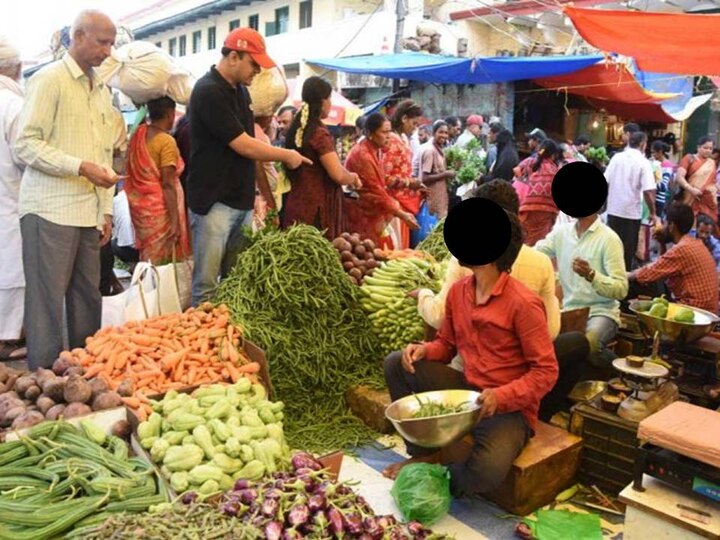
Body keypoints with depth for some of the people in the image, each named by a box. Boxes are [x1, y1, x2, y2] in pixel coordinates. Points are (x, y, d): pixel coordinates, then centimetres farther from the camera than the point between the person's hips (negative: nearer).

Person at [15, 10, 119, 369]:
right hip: (51, 210, -7)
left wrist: (106, 208, 14)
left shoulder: (101, 91, 18)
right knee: (47, 300, -2)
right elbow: (26, 144, -11)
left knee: (88, 297, 10)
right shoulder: (49, 80, -4)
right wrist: (81, 167, -19)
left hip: (89, 212, 7)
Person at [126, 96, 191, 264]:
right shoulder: (167, 141, -15)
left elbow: (131, 170, 14)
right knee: (160, 262, 1)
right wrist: (175, 219, -17)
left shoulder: (138, 133, 5)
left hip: (138, 205, 7)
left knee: (146, 260, 16)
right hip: (158, 209, -7)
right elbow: (167, 184, -18)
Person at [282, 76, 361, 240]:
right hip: (317, 209, -8)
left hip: (296, 205, 9)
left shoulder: (296, 129, 11)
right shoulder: (319, 133, -14)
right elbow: (338, 175, -21)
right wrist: (353, 178, 0)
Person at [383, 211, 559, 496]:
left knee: (488, 470, -34)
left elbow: (546, 371, -17)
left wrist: (501, 396, -29)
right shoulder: (458, 291, 2)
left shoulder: (523, 303, -20)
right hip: (467, 389, 7)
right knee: (397, 363, -5)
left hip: (510, 406, -6)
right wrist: (424, 350, -9)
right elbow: (447, 344, 14)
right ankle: (423, 453, 6)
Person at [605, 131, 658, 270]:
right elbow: (648, 191, -15)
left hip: (613, 210, 4)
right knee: (628, 250, 8)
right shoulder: (643, 162, -10)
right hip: (631, 212, -4)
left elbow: (605, 182, 3)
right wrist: (653, 213, -6)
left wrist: (606, 201, 17)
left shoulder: (616, 157, 2)